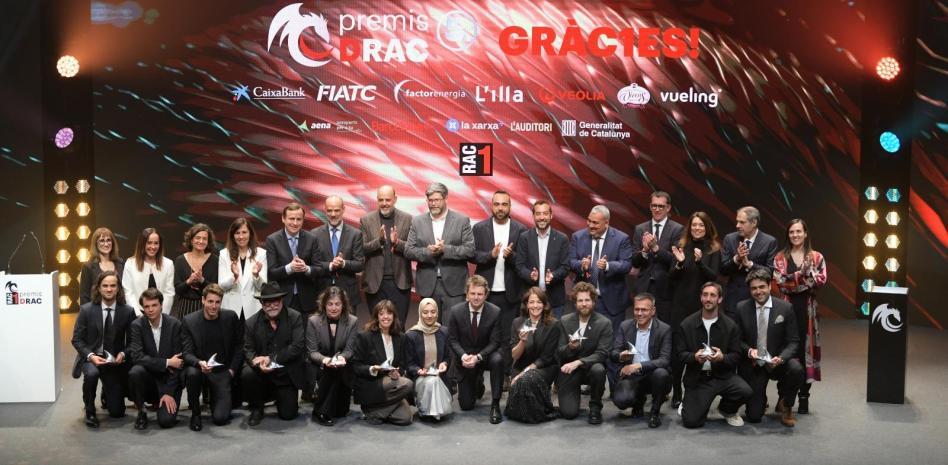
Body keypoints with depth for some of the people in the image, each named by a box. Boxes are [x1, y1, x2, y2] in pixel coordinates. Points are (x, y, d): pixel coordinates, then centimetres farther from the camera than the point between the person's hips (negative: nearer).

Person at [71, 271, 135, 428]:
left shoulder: (127, 312, -6)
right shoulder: (86, 310, -8)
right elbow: (77, 339, -5)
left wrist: (123, 354, -20)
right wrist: (91, 356, -22)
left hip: (115, 361, 1)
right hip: (90, 357, -1)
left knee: (117, 412, -1)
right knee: (91, 373, -39)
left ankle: (107, 393, 37)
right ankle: (90, 411, -11)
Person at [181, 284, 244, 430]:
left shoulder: (231, 317, -2)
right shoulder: (189, 321, -5)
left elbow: (239, 346, 7)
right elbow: (187, 353, -9)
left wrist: (232, 370, -3)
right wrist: (199, 363, -31)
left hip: (222, 372, 0)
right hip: (199, 369, 0)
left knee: (220, 418, -15)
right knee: (192, 373, -38)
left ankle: (215, 398, 23)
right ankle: (195, 413, -11)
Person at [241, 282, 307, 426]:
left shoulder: (295, 317, -8)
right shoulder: (252, 322, -2)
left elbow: (298, 346, -16)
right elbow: (248, 350, -5)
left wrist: (271, 358, -23)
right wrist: (257, 363, -29)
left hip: (287, 374, -1)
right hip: (262, 371, 1)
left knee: (288, 414, -5)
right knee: (247, 374, -31)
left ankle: (278, 395, 33)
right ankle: (256, 409, -3)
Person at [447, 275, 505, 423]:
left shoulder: (495, 312, -15)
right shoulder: (456, 311, -12)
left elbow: (495, 342, -13)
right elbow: (452, 339, -6)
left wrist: (478, 357, -27)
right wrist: (463, 356, -24)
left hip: (485, 354, -1)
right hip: (464, 357, 1)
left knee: (498, 360, -38)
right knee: (466, 406, -1)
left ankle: (495, 404, -23)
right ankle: (478, 383, 35)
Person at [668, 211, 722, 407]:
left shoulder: (714, 250, 2)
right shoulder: (681, 246, 6)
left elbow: (713, 277, -8)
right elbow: (671, 277, 5)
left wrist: (700, 262, -25)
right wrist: (679, 263, -15)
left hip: (702, 305, -1)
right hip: (681, 304, 1)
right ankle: (676, 393, 5)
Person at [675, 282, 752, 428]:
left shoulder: (730, 325, -1)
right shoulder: (687, 324, -1)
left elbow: (736, 356, -2)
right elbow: (680, 353, 0)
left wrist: (722, 358, -24)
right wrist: (694, 357, -22)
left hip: (722, 375, 1)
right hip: (697, 378, -1)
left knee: (744, 390, -29)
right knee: (691, 422, -14)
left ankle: (727, 410, 8)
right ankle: (688, 404, 26)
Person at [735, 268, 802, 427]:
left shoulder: (785, 308, -7)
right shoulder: (741, 308, -4)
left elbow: (793, 342, -7)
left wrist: (781, 358, -26)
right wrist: (749, 350, -20)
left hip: (776, 361, 0)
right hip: (752, 365, 0)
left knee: (796, 369, -34)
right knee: (754, 417, -5)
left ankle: (785, 405, -4)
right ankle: (759, 399, 35)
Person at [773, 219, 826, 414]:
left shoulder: (816, 257, 7)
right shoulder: (780, 258, 7)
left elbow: (821, 280, -6)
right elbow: (779, 282, -7)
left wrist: (800, 275, -15)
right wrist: (802, 274, -14)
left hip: (807, 308, 0)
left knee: (806, 350, 1)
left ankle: (804, 397, 10)